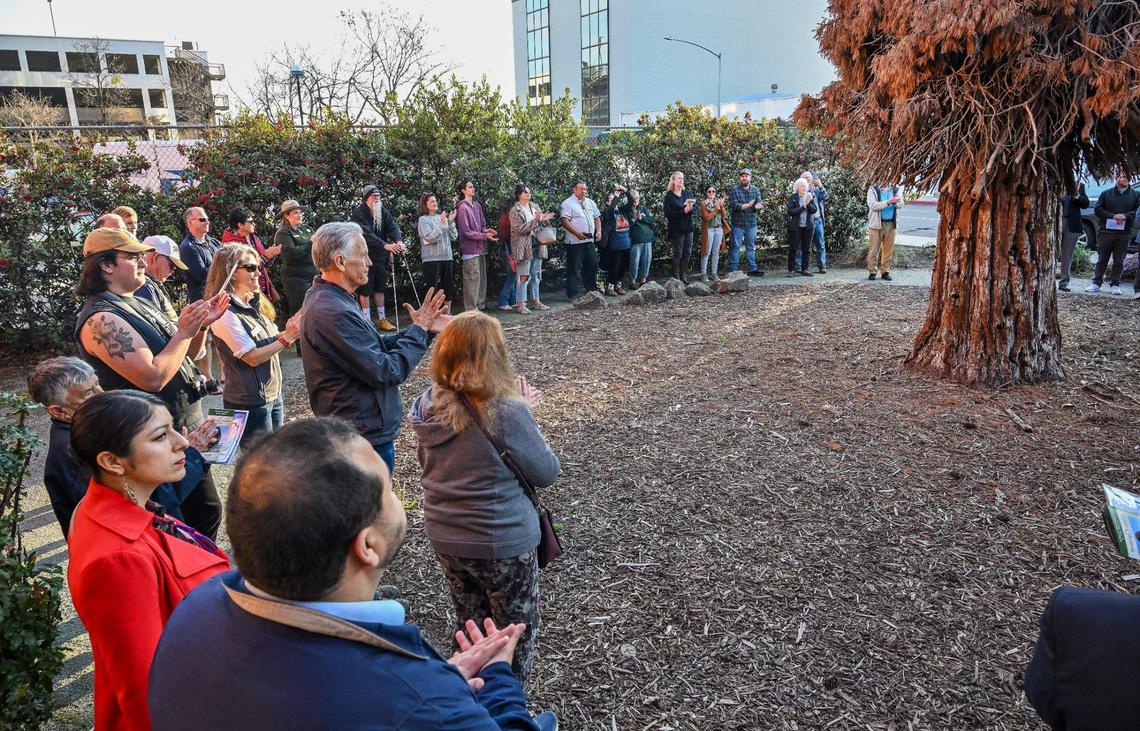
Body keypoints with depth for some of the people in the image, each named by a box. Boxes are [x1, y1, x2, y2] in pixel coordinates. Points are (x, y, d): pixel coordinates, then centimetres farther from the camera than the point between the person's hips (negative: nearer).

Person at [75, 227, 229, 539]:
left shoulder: (138, 305, 11)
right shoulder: (101, 319, -19)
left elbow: (184, 355, 16)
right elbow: (153, 377, -27)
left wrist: (201, 325, -2)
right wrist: (185, 330, -18)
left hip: (187, 425, 9)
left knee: (205, 510, 19)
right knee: (205, 512, 1)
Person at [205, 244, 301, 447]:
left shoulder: (254, 304, 6)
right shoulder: (225, 314, -19)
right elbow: (253, 357, -20)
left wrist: (288, 331, -6)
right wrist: (287, 337, -19)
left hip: (274, 393, 8)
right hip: (250, 402, -8)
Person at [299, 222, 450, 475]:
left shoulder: (325, 299, 7)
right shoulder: (334, 313, -27)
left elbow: (376, 348, 8)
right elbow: (386, 372, -25)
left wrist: (420, 328, -2)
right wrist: (419, 330, -13)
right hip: (366, 434, -10)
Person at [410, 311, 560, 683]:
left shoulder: (427, 406, -8)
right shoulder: (507, 411, -25)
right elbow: (546, 473, -13)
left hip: (444, 538, 6)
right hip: (503, 543, -6)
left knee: (468, 624, 26)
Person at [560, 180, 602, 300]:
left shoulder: (590, 203, 16)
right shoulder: (567, 203, -6)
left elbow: (597, 218, 21)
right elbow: (565, 221, -15)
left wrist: (598, 231, 5)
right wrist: (577, 233, -23)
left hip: (590, 241, 7)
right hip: (575, 242, -7)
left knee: (592, 266, 13)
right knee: (574, 268, -4)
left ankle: (592, 289, 26)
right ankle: (572, 294, 2)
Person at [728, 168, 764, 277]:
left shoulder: (755, 190, 8)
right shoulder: (734, 190, -4)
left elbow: (758, 204, -4)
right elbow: (735, 205, -15)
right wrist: (749, 205, -24)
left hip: (751, 223, 4)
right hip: (738, 224, -4)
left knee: (751, 247, 10)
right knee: (736, 247, -1)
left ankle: (752, 269, 17)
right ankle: (733, 270, 4)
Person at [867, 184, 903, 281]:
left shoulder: (895, 190, 11)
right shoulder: (873, 190, 0)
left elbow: (900, 204, 0)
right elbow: (872, 205, -13)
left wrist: (896, 202, -23)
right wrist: (888, 202, -23)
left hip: (891, 224, 3)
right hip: (876, 224, -3)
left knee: (889, 249, 5)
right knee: (874, 249, -2)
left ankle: (885, 271, 14)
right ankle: (872, 272, 6)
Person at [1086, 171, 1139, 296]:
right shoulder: (1106, 194, 7)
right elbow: (1097, 210, 1)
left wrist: (1125, 215, -16)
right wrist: (1113, 216, -12)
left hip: (1124, 233, 0)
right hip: (1106, 231, 0)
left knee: (1119, 261, 3)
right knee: (1102, 259, 4)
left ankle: (1114, 285, 8)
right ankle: (1096, 283, 10)